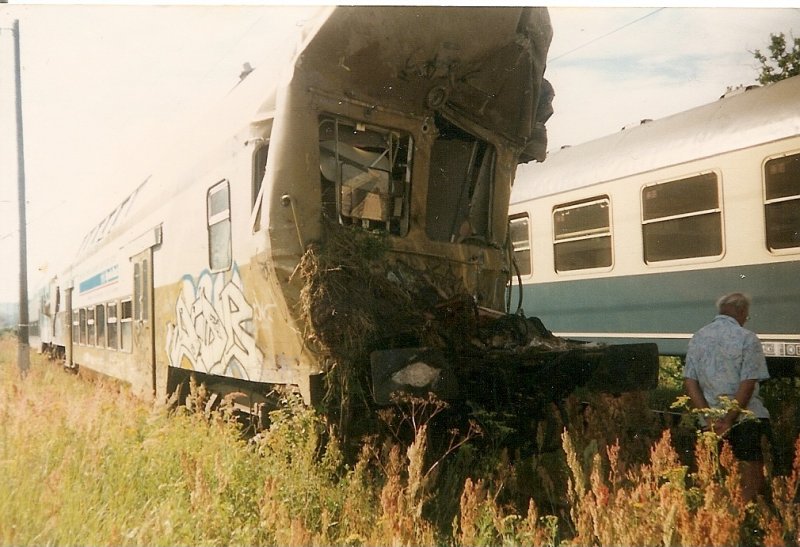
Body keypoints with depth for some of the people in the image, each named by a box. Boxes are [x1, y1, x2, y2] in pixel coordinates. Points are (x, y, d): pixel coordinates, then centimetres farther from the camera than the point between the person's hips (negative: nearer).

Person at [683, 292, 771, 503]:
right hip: (747, 420, -5)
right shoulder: (747, 338, -7)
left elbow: (689, 381, 1)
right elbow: (748, 384, -14)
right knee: (752, 483, 3)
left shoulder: (697, 338, 8)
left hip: (711, 421, 5)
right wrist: (729, 419, -12)